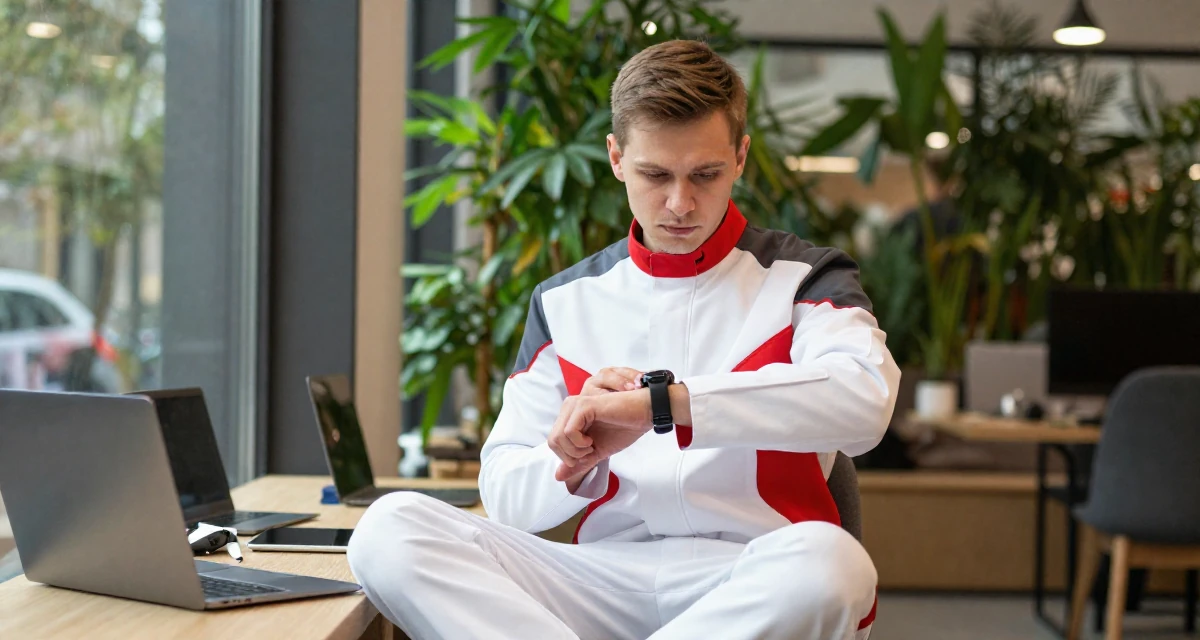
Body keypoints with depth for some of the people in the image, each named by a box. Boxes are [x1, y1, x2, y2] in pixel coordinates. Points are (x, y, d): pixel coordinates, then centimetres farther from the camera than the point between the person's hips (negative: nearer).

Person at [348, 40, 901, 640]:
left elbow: (866, 396, -17)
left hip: (754, 580, -2)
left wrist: (654, 403, -24)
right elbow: (505, 495, 13)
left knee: (828, 561, -39)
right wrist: (575, 466, -11)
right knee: (389, 528, -20)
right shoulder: (565, 302, 17)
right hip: (607, 575, 3)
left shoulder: (800, 279, 7)